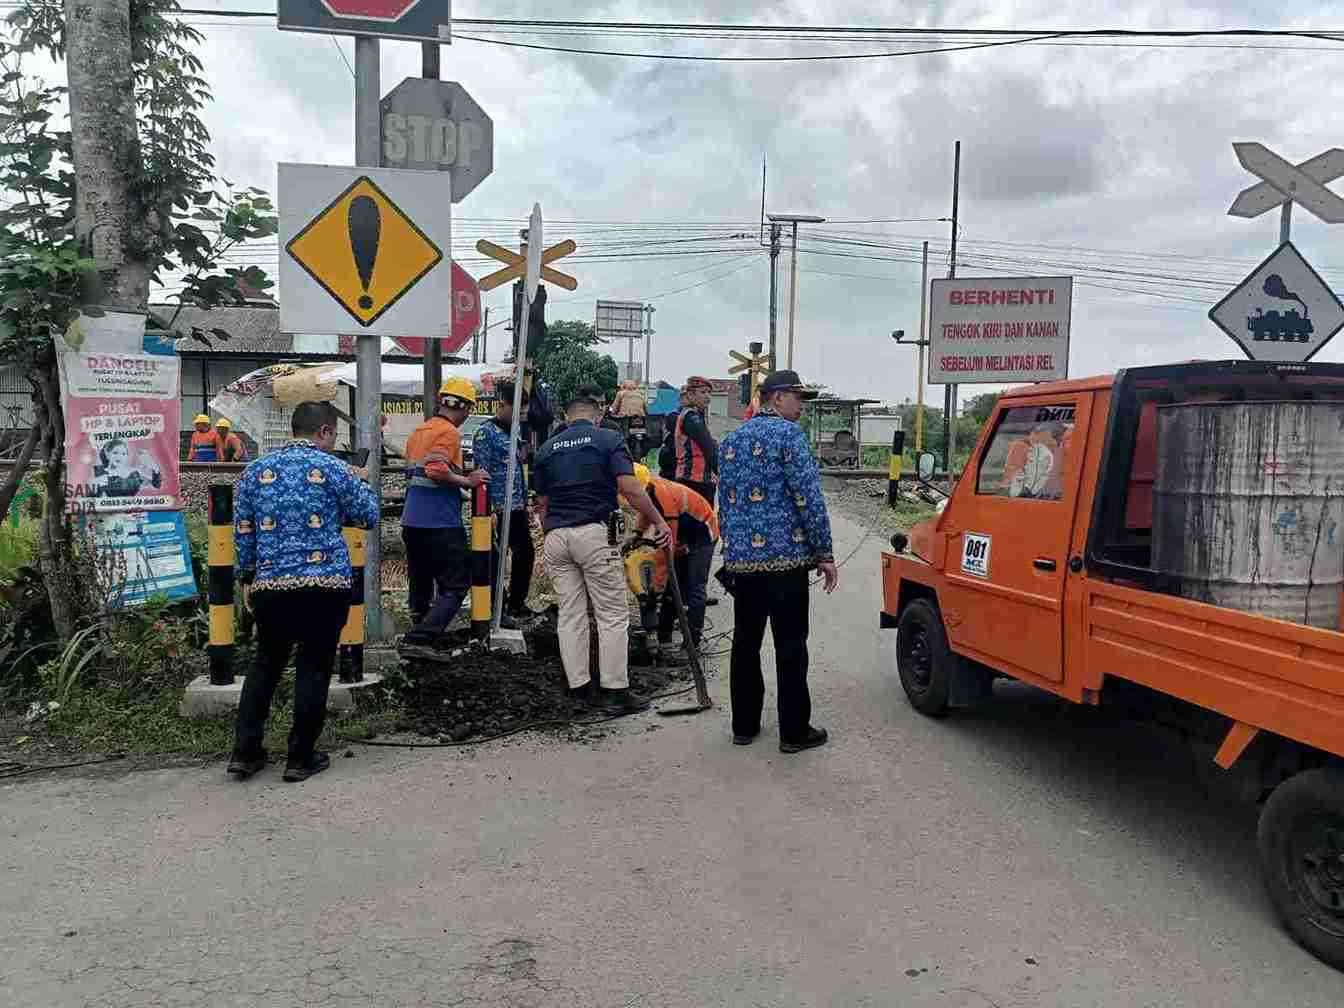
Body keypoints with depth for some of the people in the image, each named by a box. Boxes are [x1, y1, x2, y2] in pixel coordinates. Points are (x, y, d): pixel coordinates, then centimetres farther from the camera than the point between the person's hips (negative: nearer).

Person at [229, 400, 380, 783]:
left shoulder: (256, 470, 8)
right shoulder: (334, 469, -3)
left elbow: (242, 530, 9)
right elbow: (369, 517, 4)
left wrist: (247, 577, 18)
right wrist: (361, 483, 21)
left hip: (270, 584, 4)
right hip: (325, 585, -4)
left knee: (266, 664, 18)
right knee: (314, 668, 6)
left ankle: (244, 752, 18)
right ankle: (300, 758, 13)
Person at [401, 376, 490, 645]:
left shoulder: (418, 431, 17)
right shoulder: (449, 433, -11)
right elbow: (436, 470, -24)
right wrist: (467, 481, -13)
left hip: (411, 522, 9)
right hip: (441, 523, -9)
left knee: (421, 584, 17)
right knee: (456, 585, -3)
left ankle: (420, 629, 24)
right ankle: (421, 637, -15)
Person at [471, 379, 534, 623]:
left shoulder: (513, 431, 15)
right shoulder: (485, 432, -8)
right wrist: (490, 510, -18)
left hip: (518, 509, 8)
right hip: (498, 509, -8)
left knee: (525, 554, 12)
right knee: (495, 559, 1)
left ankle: (516, 602, 27)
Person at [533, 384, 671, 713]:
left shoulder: (547, 448, 13)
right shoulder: (609, 440, 0)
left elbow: (542, 504, 15)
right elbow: (630, 488, -11)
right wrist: (659, 522, -4)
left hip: (555, 537, 5)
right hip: (594, 533, -5)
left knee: (570, 615, 9)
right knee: (613, 614, 1)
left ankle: (579, 688, 11)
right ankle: (615, 691, 1)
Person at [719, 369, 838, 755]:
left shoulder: (731, 440, 15)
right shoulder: (787, 433, -8)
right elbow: (808, 497, -14)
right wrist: (824, 554, -9)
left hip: (740, 559, 7)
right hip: (785, 557, -7)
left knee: (745, 643, 14)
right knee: (790, 646, 1)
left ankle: (744, 725, 21)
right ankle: (794, 732, 8)